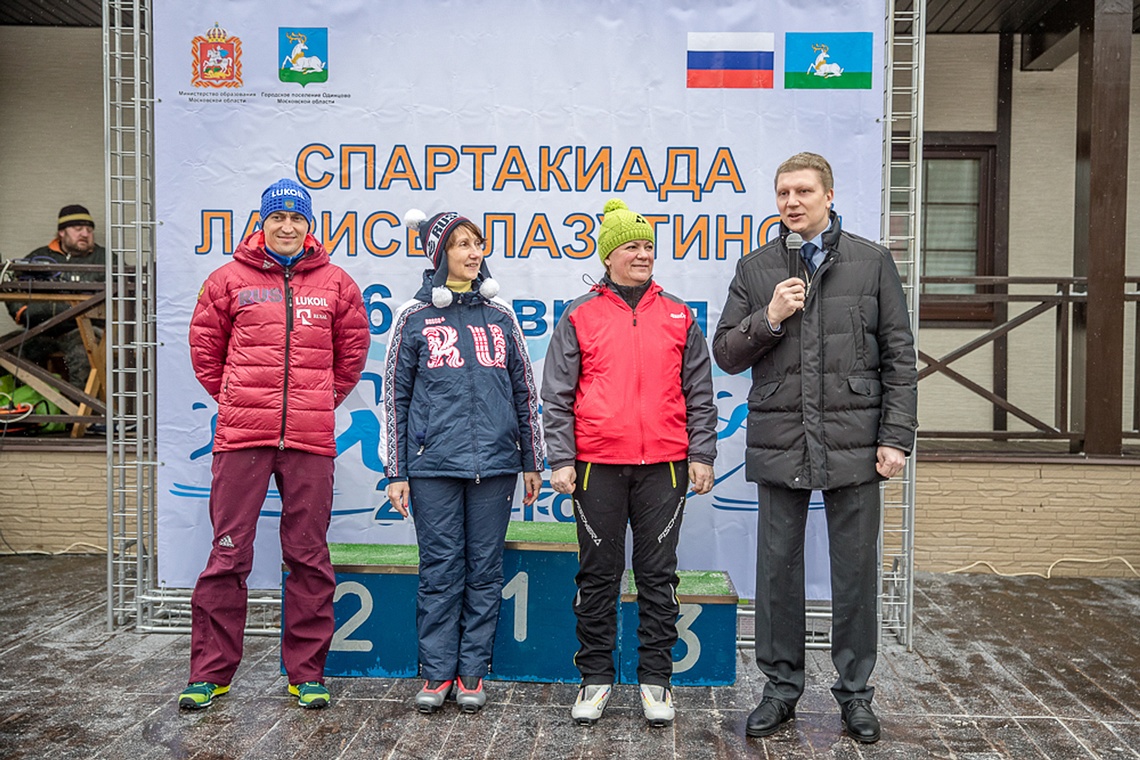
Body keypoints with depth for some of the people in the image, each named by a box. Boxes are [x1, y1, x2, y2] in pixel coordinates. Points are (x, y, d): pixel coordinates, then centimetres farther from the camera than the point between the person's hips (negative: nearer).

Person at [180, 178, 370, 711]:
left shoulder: (336, 284, 8)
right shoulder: (229, 279, 7)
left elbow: (353, 349, 16)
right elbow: (205, 347, 14)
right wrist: (234, 400, 10)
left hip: (311, 439, 1)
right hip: (241, 436, 0)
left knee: (309, 556, 7)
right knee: (228, 553, 4)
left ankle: (307, 673, 18)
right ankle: (210, 672, 18)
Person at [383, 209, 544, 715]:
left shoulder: (500, 316, 10)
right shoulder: (413, 318, 4)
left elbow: (524, 391, 13)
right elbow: (395, 396, 5)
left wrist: (532, 461, 11)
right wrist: (395, 472, 1)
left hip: (495, 464, 2)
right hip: (433, 465, -2)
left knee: (485, 570, 7)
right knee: (440, 570, 4)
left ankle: (472, 673, 19)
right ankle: (437, 673, 18)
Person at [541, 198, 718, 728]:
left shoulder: (679, 317, 10)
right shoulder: (578, 318, 5)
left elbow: (699, 393, 10)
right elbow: (557, 396, 3)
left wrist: (701, 455, 3)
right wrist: (560, 460, -4)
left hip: (664, 466, 1)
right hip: (597, 466, -1)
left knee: (658, 575, 8)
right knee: (598, 575, 8)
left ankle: (655, 680, 20)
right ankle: (595, 678, 21)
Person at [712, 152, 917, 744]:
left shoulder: (872, 262, 5)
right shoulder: (755, 269, 9)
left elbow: (899, 356, 3)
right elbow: (725, 353, 7)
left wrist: (896, 437, -4)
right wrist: (768, 317, -10)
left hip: (853, 441, -1)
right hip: (779, 443, 1)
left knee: (855, 570, 7)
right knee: (778, 567, 8)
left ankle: (855, 691, 25)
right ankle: (782, 686, 24)